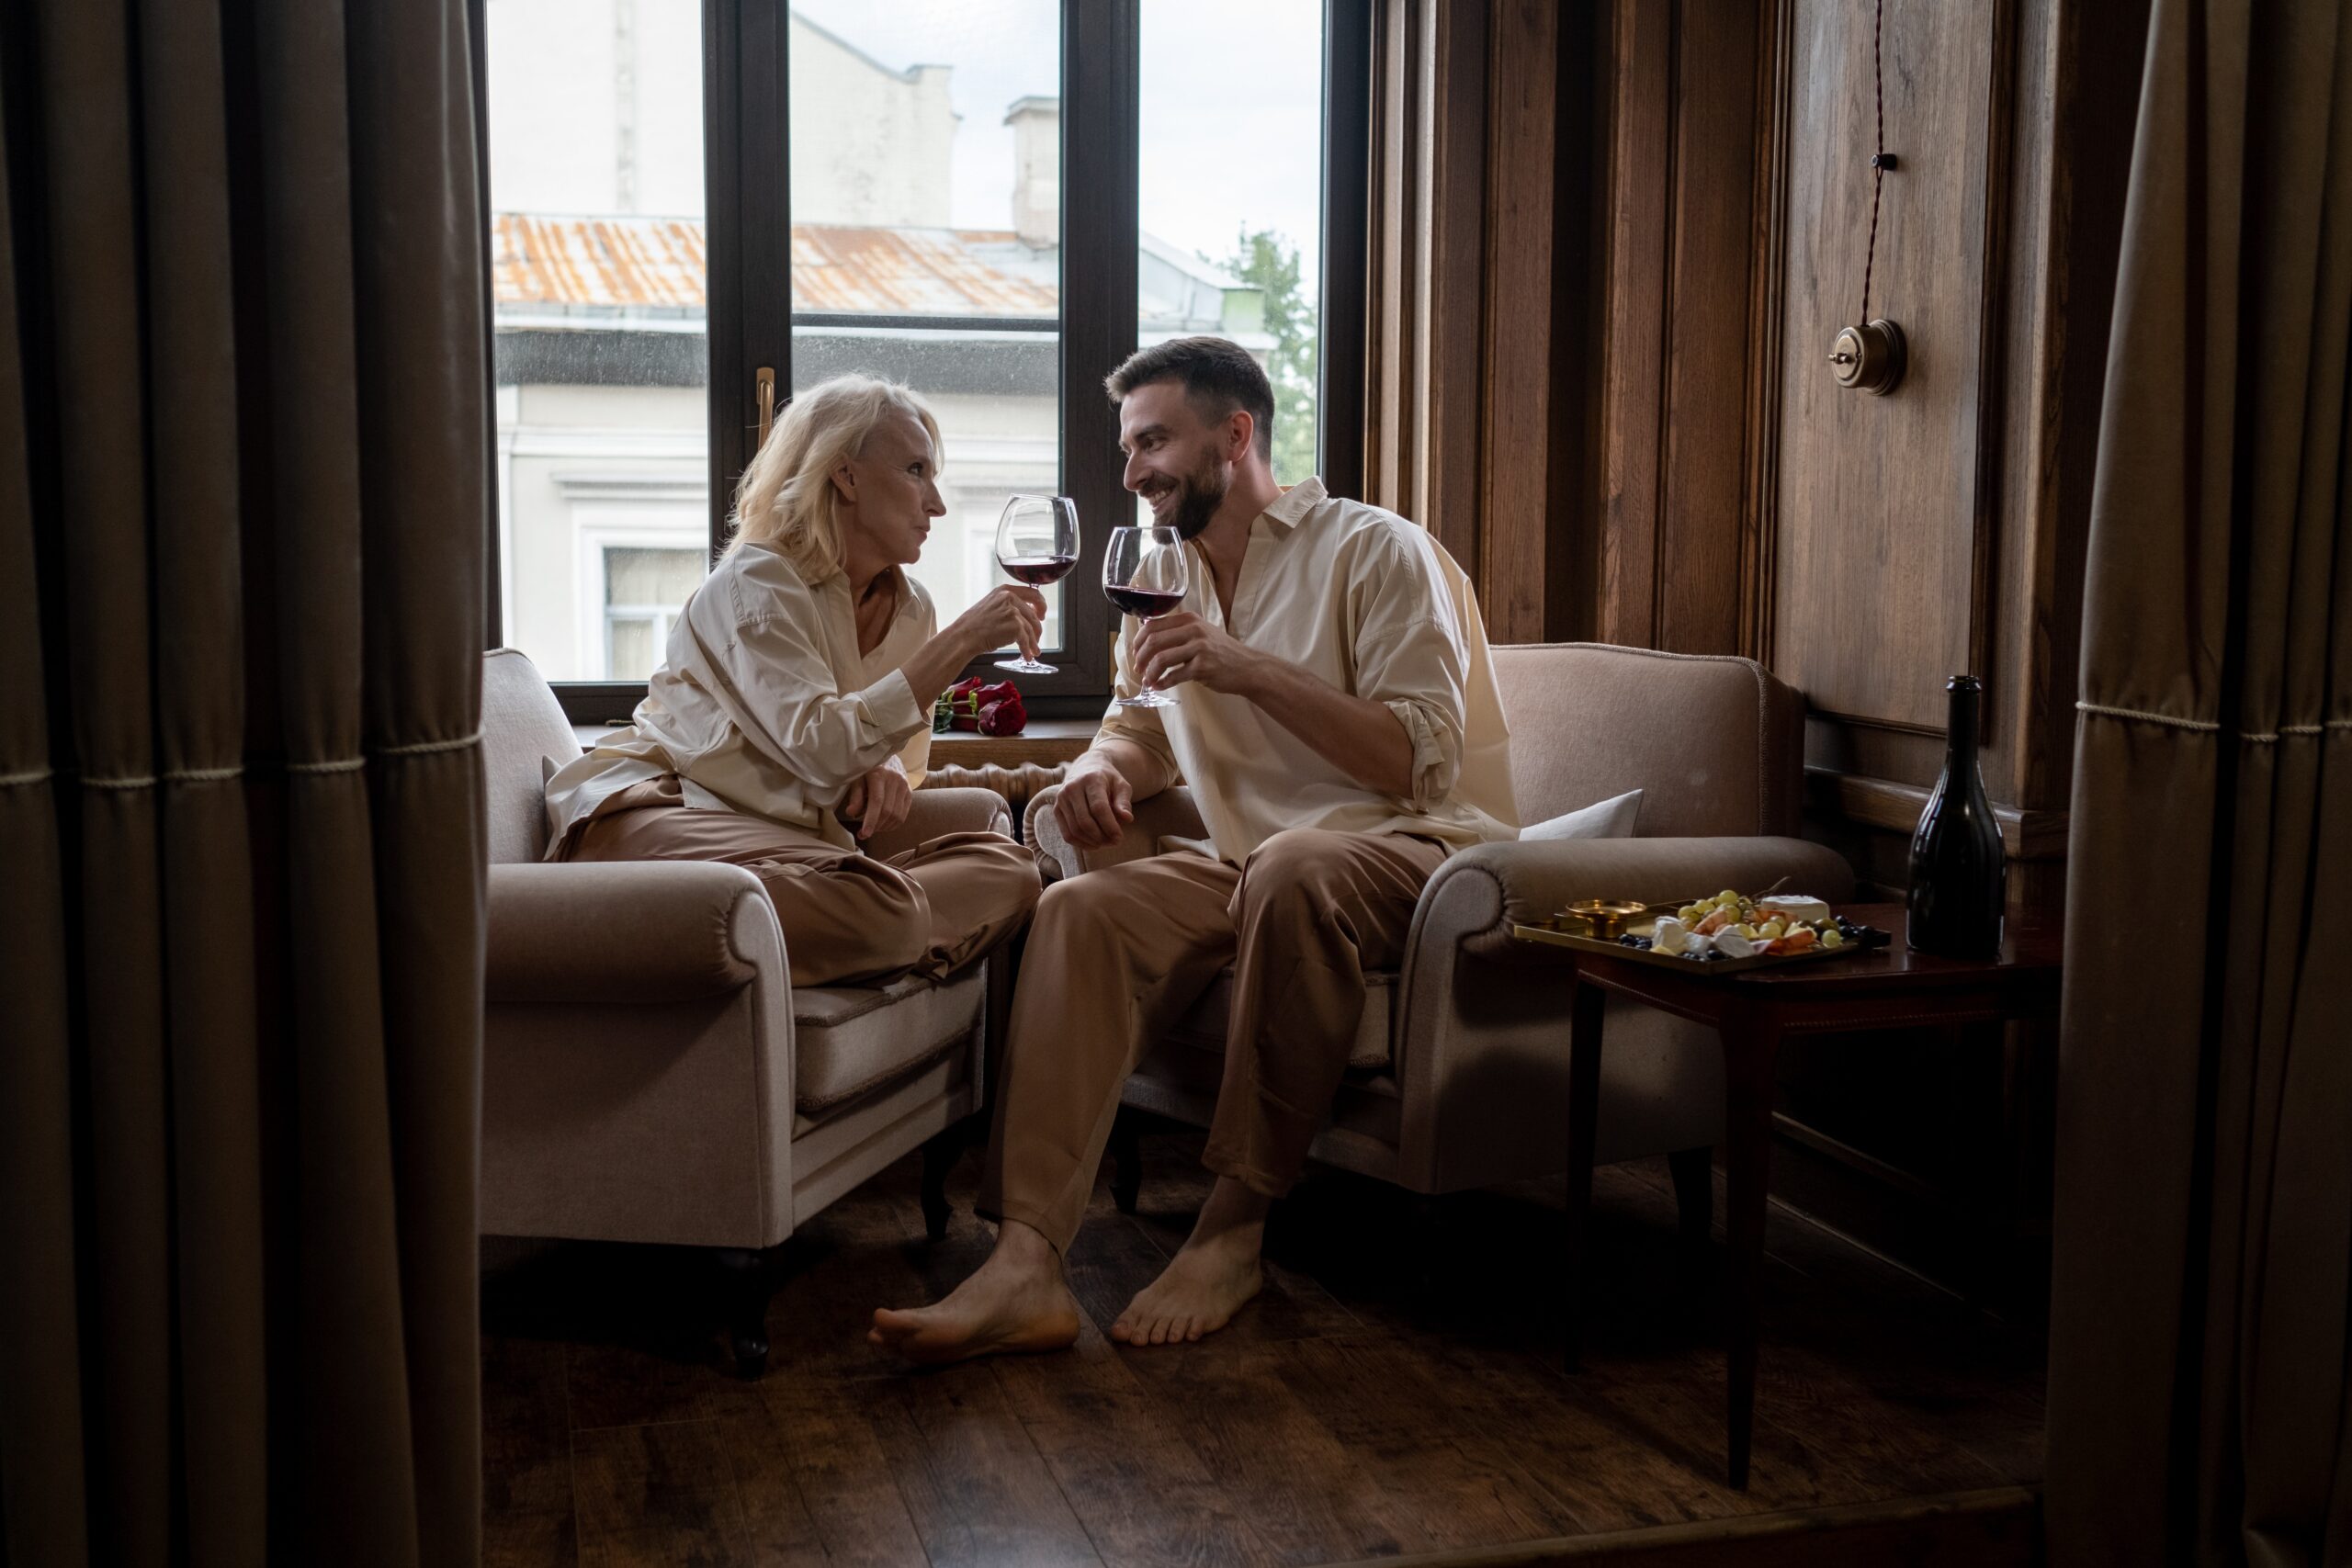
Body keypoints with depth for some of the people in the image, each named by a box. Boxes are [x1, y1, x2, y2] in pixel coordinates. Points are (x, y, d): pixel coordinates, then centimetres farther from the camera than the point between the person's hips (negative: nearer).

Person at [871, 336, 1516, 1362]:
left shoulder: (1374, 550, -6)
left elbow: (1421, 761, -16)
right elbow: (1140, 729, 26)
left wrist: (1249, 667, -24)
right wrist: (1103, 769, 0)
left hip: (1414, 850, -6)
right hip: (1253, 868, 6)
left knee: (1292, 870, -39)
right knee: (1079, 911, -22)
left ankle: (1234, 1228, -27)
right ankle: (1025, 1265, -34)